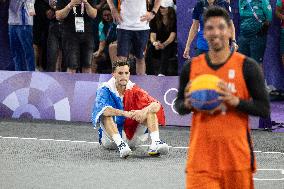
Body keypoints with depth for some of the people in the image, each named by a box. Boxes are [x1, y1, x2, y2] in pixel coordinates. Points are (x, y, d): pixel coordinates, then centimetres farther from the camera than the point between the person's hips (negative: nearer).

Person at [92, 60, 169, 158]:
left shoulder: (133, 89, 1)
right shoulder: (105, 90, -8)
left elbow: (156, 105, -11)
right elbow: (103, 110, -29)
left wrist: (144, 111, -34)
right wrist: (125, 114, -42)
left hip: (131, 135, 3)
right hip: (111, 138, -3)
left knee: (151, 111, -11)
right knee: (106, 115, -29)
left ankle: (155, 143, -32)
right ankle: (120, 145, -46)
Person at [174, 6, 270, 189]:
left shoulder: (247, 67, -1)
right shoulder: (191, 68, 6)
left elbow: (264, 109, -2)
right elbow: (178, 105, 18)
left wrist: (235, 101, -18)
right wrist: (187, 104, -6)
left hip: (237, 156, -1)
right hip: (201, 157, 1)